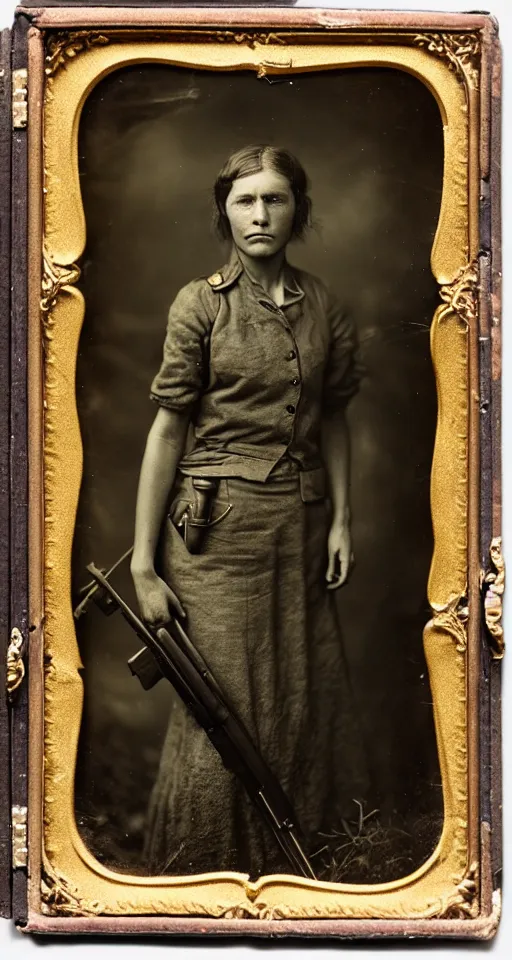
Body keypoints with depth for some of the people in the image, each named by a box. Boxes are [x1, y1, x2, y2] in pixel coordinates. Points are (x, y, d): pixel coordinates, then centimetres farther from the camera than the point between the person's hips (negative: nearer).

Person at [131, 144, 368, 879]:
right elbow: (168, 429, -6)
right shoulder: (200, 304, -5)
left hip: (300, 527, 4)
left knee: (300, 698, 9)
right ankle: (199, 874, 19)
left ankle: (284, 859, 29)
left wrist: (341, 519, 7)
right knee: (223, 709, 0)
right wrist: (144, 563, -8)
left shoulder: (323, 307, 6)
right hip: (219, 525, -4)